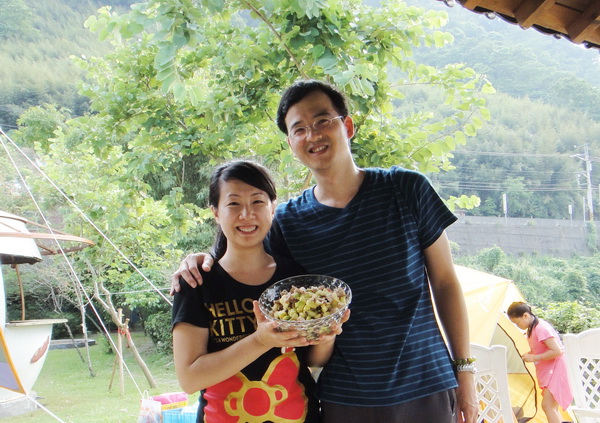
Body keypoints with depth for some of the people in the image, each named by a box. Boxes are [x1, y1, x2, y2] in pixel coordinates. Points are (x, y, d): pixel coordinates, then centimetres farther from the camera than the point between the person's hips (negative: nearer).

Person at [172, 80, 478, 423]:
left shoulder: (406, 189, -4)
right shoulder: (288, 221, -2)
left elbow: (445, 283, 1)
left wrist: (464, 369, -1)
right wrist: (205, 259, -8)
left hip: (426, 391, 0)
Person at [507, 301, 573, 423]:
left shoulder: (541, 328, -23)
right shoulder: (532, 328, 7)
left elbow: (557, 351, -27)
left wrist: (534, 358, -22)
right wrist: (530, 354, 2)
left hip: (554, 369, -10)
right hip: (546, 371, 10)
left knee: (547, 406, -16)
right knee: (552, 407, 12)